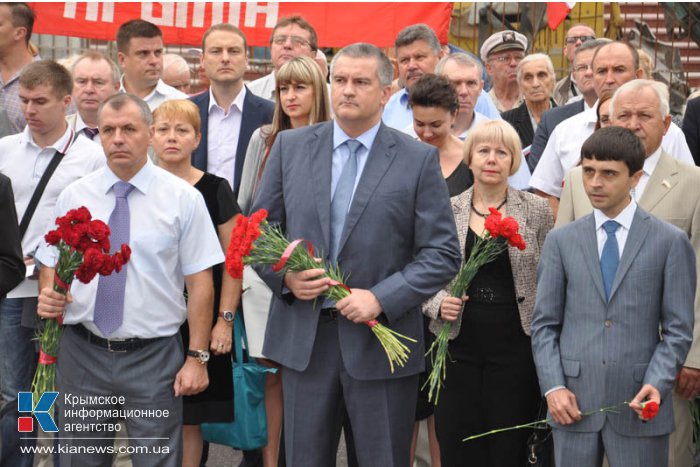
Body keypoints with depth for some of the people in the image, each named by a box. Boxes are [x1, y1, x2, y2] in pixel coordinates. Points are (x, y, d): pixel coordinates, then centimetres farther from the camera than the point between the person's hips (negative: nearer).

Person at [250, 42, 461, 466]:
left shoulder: (418, 160, -2)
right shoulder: (290, 146, 7)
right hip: (303, 338, 2)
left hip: (380, 340, -2)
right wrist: (284, 276, -9)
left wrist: (381, 298, -15)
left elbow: (443, 254, -4)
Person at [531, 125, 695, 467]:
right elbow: (544, 324, 7)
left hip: (639, 405, -1)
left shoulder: (671, 242, 3)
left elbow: (678, 329, 1)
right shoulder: (560, 241, 9)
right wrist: (553, 386, -5)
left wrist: (657, 384, -13)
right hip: (574, 402, 2)